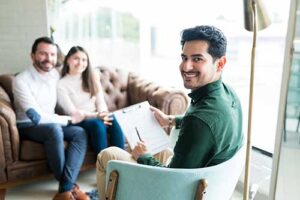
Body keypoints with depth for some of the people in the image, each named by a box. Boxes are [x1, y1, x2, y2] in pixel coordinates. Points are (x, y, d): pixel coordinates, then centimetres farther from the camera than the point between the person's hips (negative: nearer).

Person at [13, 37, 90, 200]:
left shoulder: (56, 74, 3)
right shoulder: (21, 80, -18)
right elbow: (37, 117, -24)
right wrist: (69, 120, -17)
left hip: (51, 123, 6)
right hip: (28, 126, -6)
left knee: (80, 133, -22)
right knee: (54, 130, -37)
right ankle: (70, 185, -19)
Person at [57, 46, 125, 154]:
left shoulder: (92, 77, 11)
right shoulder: (61, 84, -4)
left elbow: (101, 102, 6)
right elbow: (73, 112, -10)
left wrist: (103, 114, -17)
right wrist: (96, 115, -23)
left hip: (96, 117, 4)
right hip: (78, 122, -3)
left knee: (112, 119, -29)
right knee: (97, 124, -35)